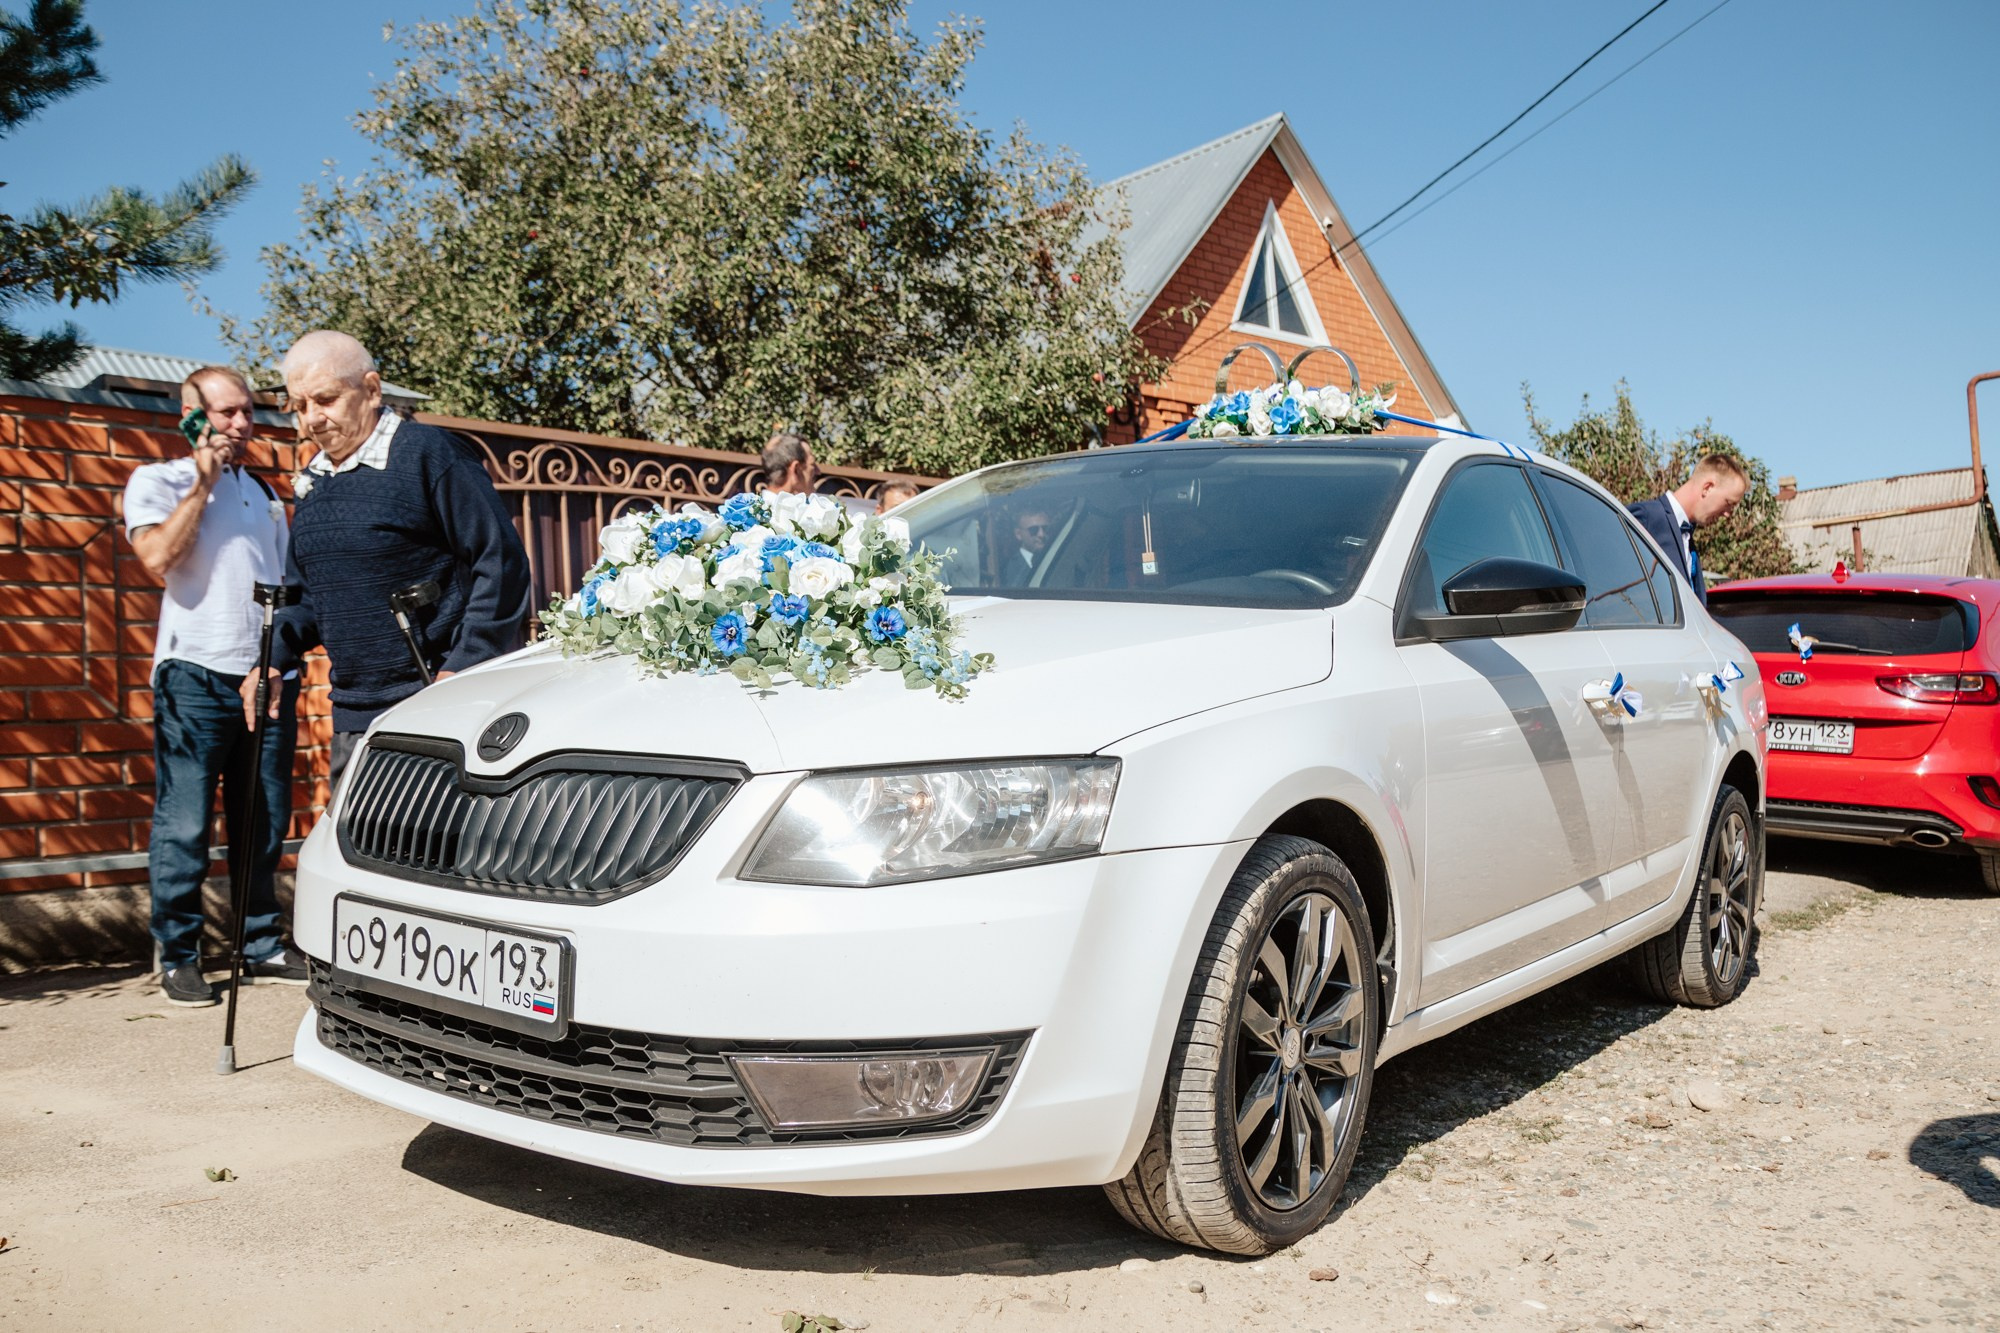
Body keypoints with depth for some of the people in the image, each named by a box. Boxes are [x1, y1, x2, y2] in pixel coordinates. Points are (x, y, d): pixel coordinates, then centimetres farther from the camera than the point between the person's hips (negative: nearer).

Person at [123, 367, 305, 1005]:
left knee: (263, 827, 8)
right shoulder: (158, 481, 5)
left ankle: (263, 947, 17)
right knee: (184, 828, -3)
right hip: (196, 674, -5)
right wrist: (204, 482, -8)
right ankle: (178, 958, 6)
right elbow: (158, 557, -14)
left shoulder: (265, 492, 20)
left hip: (269, 677, 5)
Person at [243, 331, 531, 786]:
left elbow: (502, 563, -12)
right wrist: (273, 661, 6)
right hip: (353, 716, 7)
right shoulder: (314, 479, 16)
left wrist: (461, 671, -16)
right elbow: (304, 594, 24)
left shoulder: (429, 454, -7)